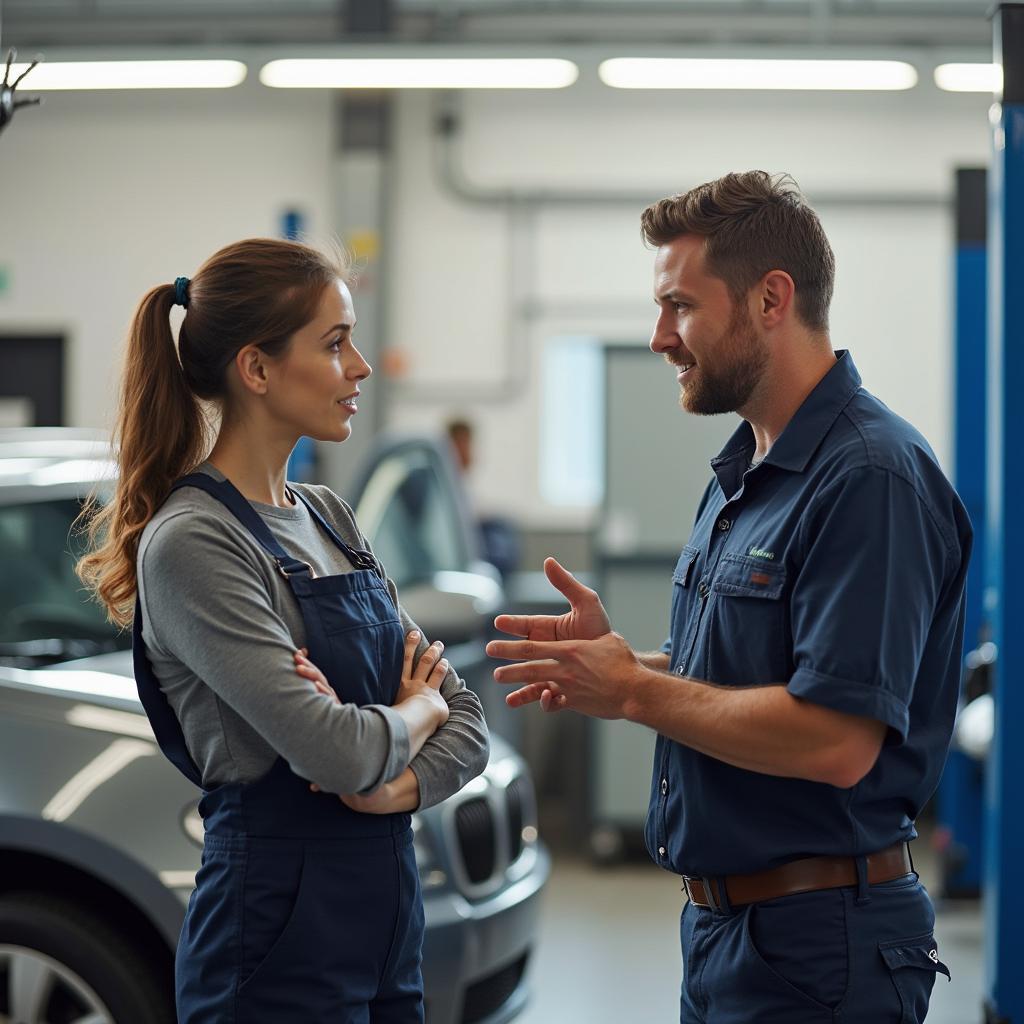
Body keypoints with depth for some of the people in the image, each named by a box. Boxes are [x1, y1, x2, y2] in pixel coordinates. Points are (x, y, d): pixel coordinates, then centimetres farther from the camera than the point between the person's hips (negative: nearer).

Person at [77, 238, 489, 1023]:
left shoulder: (327, 517, 10)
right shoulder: (192, 543, -15)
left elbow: (466, 721, 10)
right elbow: (339, 753, -24)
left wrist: (398, 786, -11)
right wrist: (418, 707, -3)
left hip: (387, 921, 7)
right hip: (278, 936, -7)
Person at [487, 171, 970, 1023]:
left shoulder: (871, 479, -19)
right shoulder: (743, 475, 13)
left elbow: (835, 740, -27)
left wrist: (634, 692, -16)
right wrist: (615, 659, 2)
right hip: (721, 923, 9)